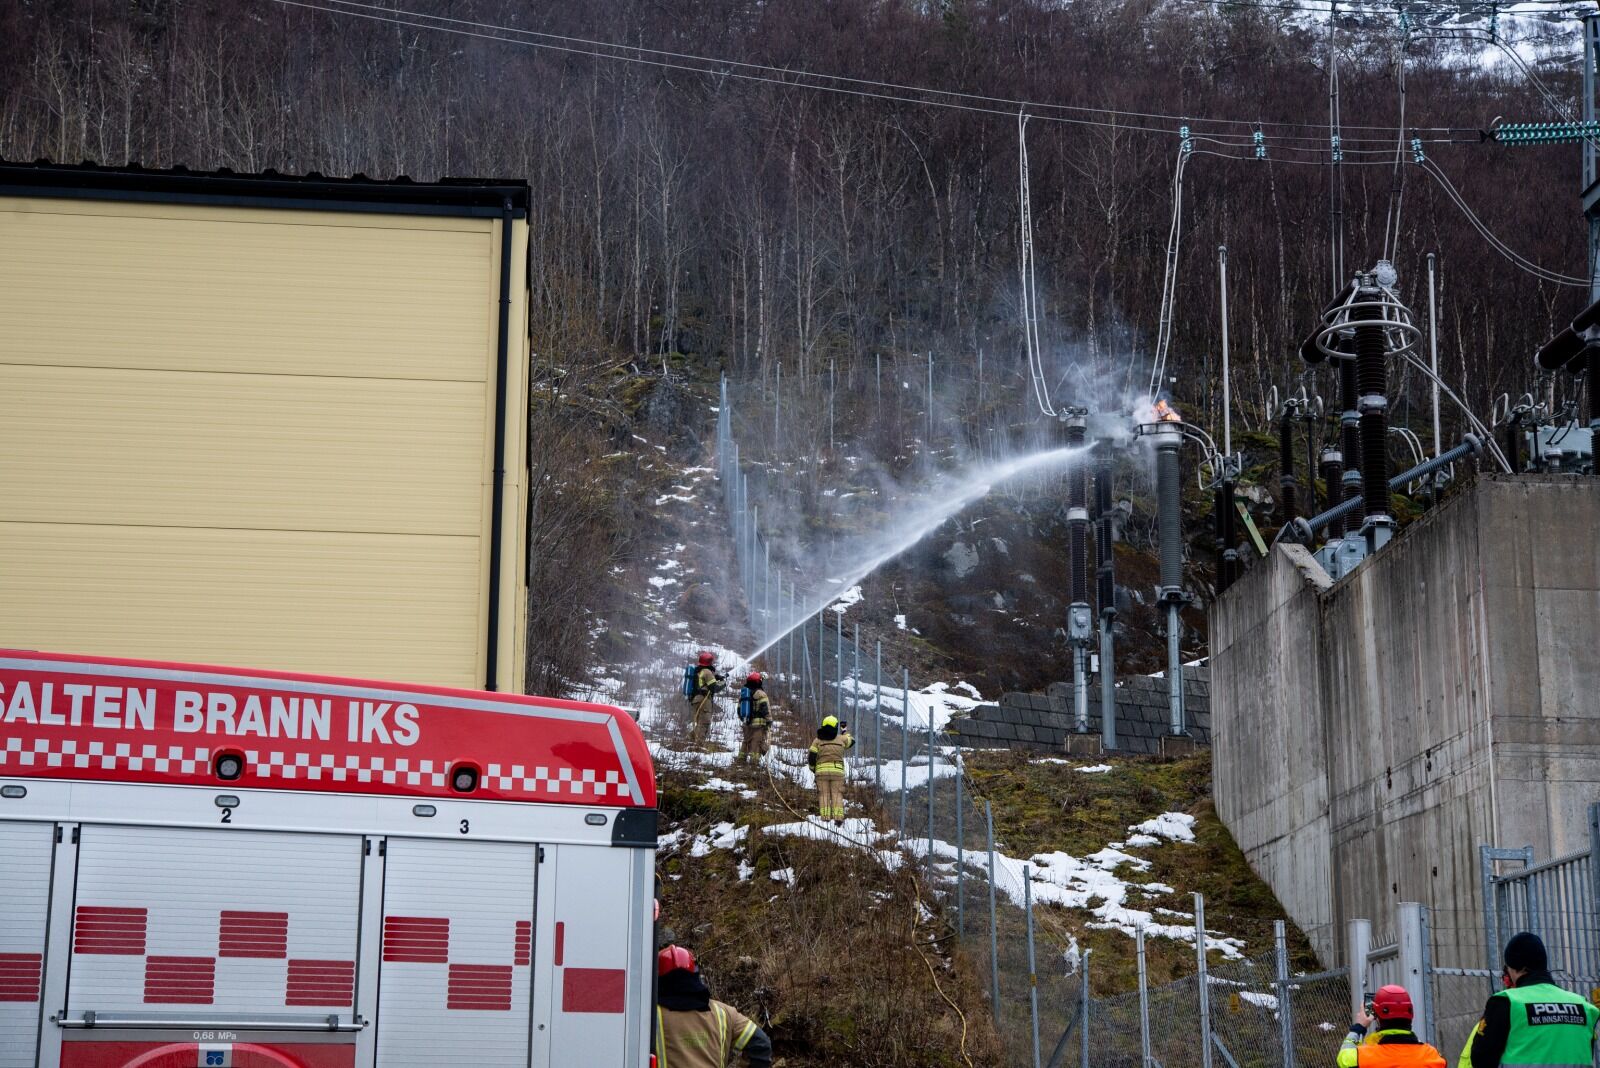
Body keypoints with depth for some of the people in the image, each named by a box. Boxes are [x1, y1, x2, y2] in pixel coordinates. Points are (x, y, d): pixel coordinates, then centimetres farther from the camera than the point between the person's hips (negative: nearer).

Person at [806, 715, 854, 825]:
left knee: (824, 794, 2)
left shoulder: (818, 740, 4)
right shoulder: (841, 739, 6)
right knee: (837, 794, 1)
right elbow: (851, 741, 27)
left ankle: (825, 818, -6)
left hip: (821, 771, 0)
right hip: (837, 770, 0)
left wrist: (813, 768, 17)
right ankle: (838, 817, -13)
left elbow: (811, 757, 0)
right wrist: (845, 731, 42)